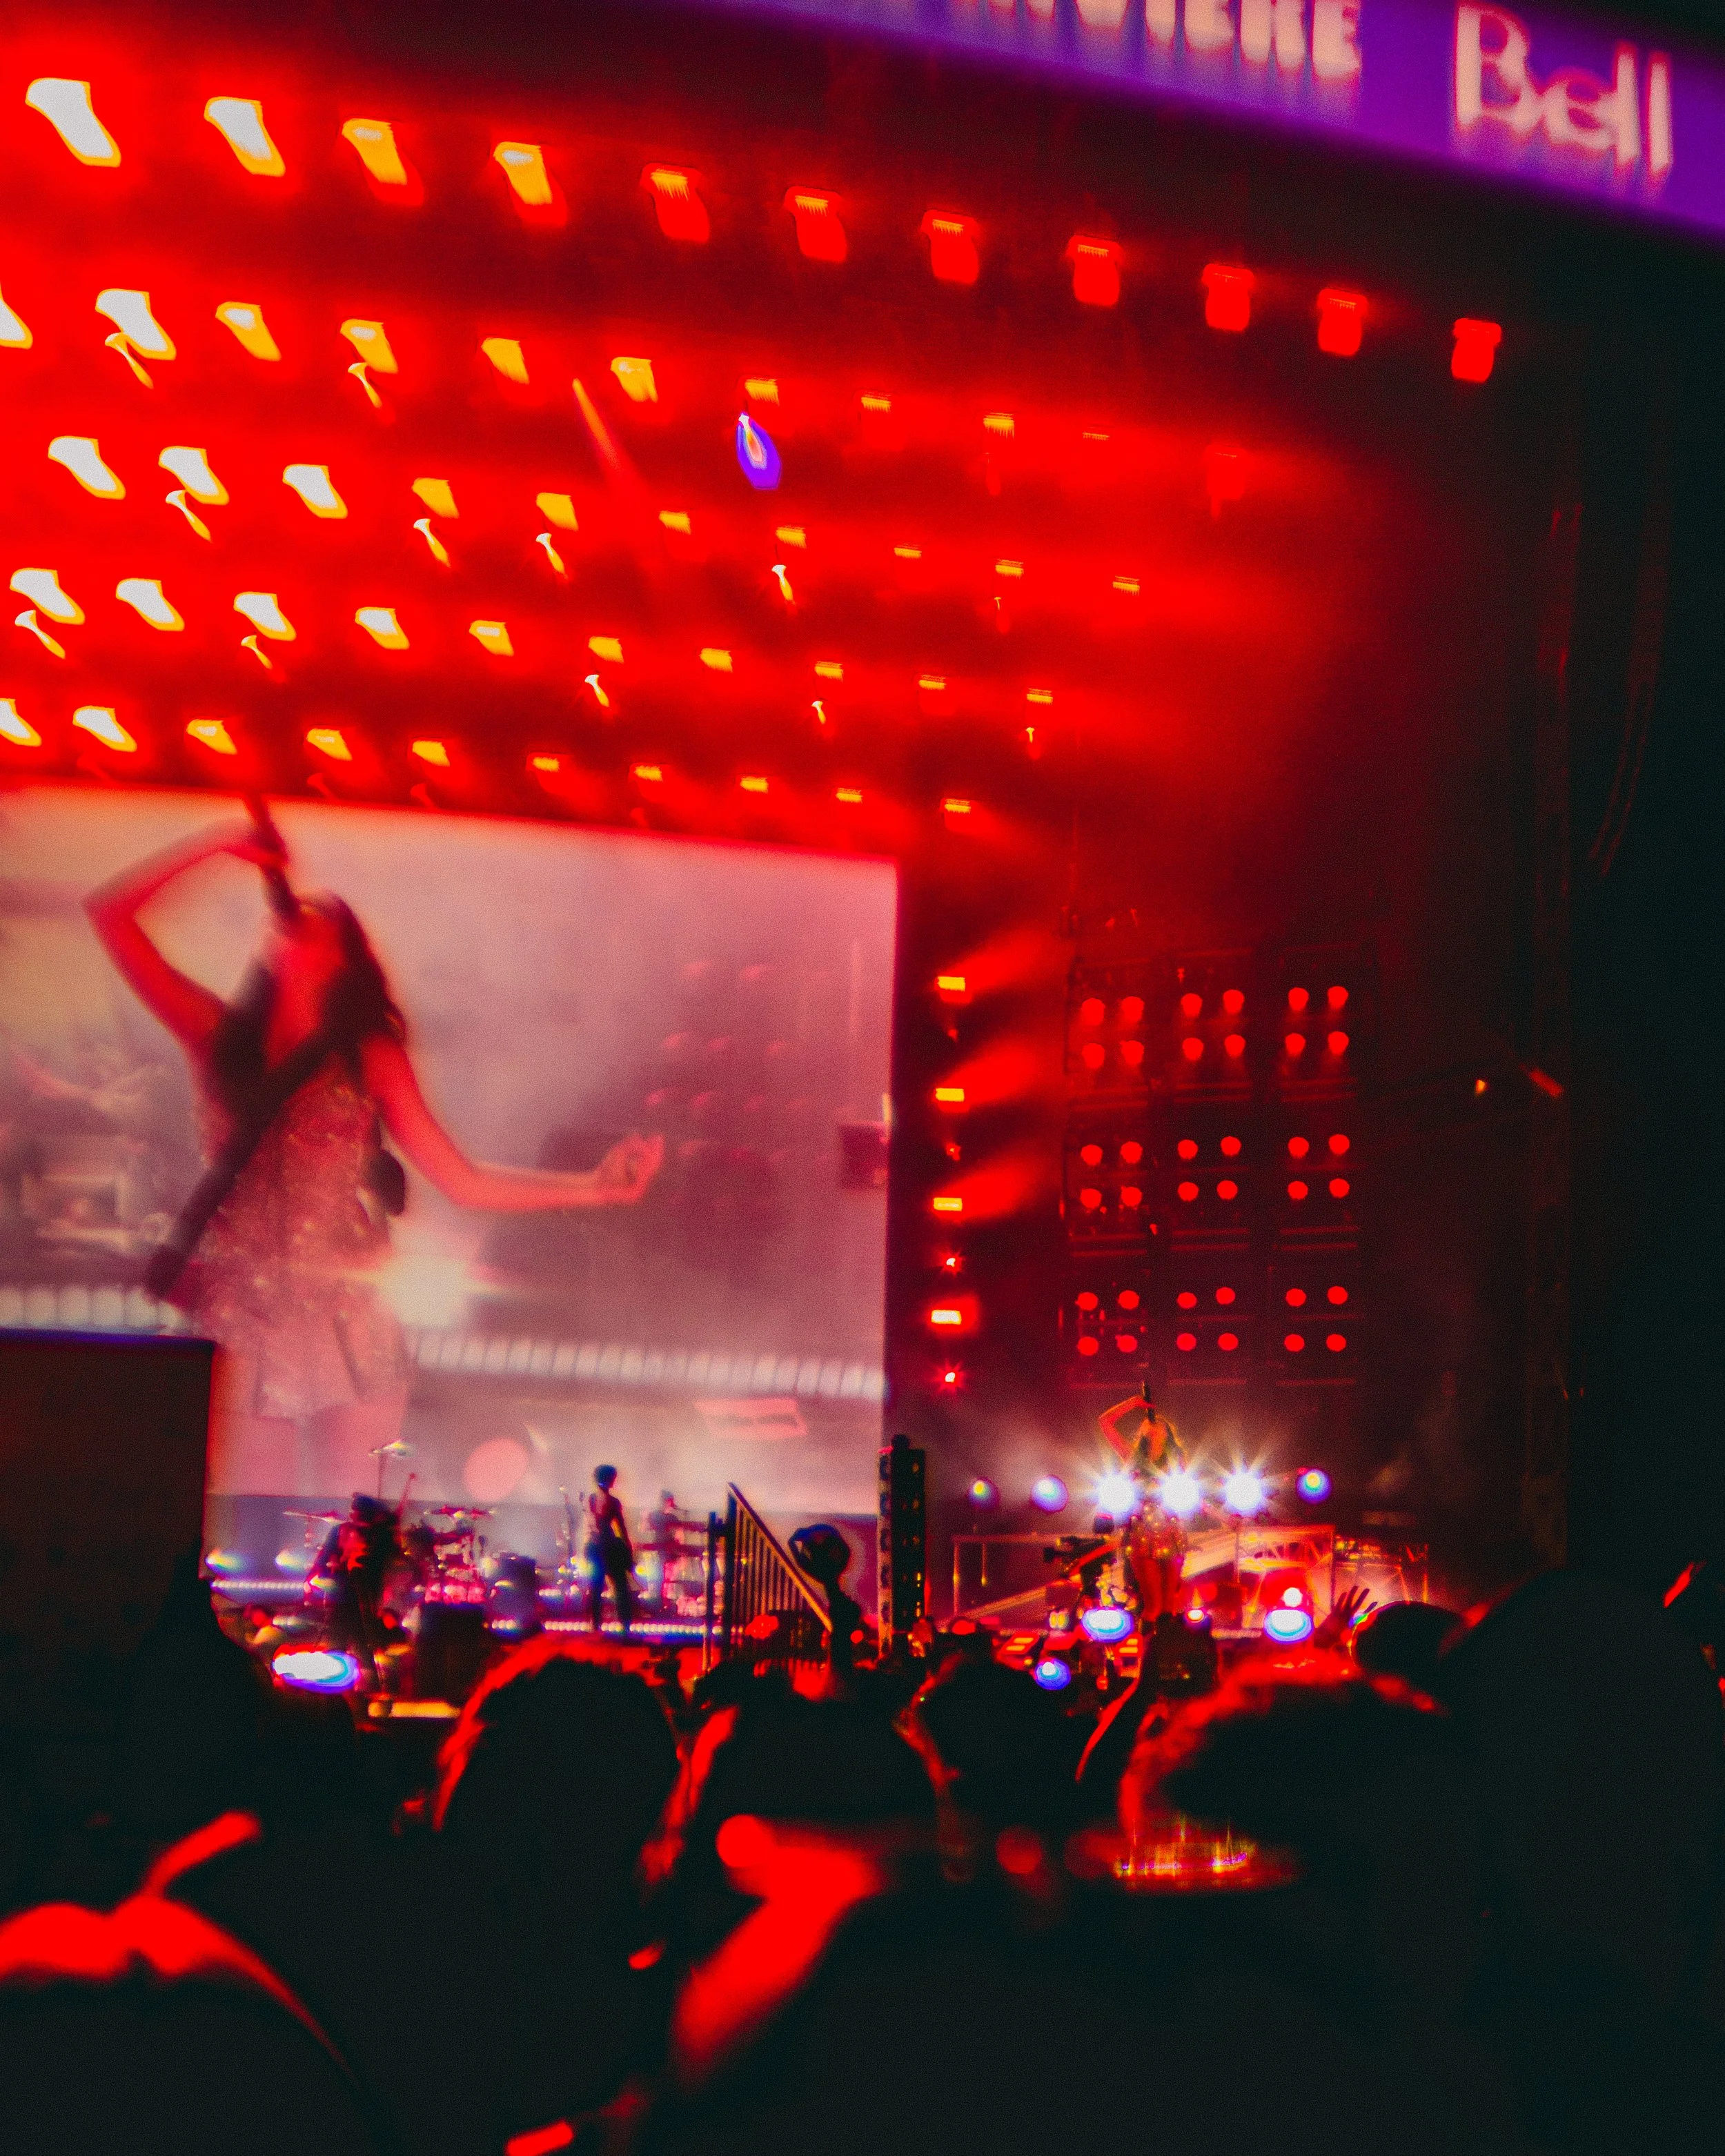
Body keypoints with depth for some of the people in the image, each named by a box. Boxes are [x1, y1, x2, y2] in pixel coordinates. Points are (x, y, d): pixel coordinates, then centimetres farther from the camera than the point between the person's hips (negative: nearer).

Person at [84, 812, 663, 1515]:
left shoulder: (370, 1056, 9)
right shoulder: (217, 1034, 10)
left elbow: (463, 1181, 4)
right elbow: (110, 912, 5)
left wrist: (592, 1187, -5)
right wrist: (219, 844, 5)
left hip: (346, 1322, 0)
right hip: (242, 1319, 0)